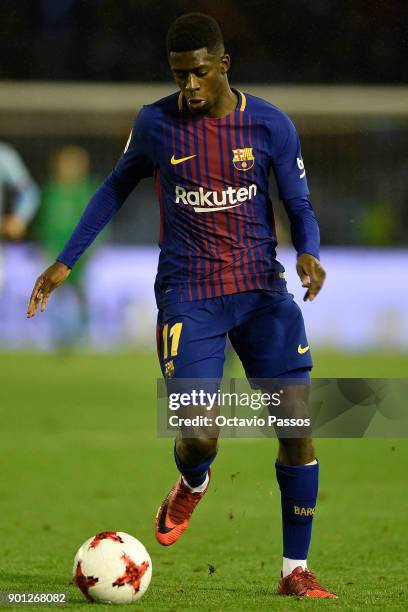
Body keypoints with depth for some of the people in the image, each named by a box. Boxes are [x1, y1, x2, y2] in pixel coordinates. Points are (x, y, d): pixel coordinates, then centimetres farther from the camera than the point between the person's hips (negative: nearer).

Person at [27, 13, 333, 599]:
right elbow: (117, 188, 14)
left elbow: (300, 208, 3)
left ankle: (295, 569, 6)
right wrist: (65, 261, 12)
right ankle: (193, 484, 27)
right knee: (198, 437, -14)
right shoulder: (156, 124, -2)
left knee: (297, 424, -8)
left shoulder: (270, 125, -3)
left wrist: (309, 254, -19)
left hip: (262, 290, 1)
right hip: (188, 296, -1)